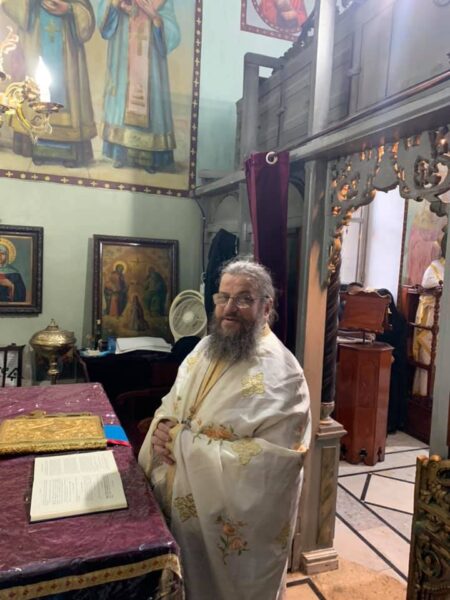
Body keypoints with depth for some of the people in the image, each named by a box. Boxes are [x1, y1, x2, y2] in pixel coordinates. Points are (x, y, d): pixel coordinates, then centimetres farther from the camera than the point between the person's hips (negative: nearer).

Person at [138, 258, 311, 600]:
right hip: (186, 506, 7)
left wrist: (183, 440, -26)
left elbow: (267, 461, -30)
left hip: (239, 522, -6)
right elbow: (172, 404, 10)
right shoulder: (206, 348, 1)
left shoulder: (280, 374, -24)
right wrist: (162, 428, -14)